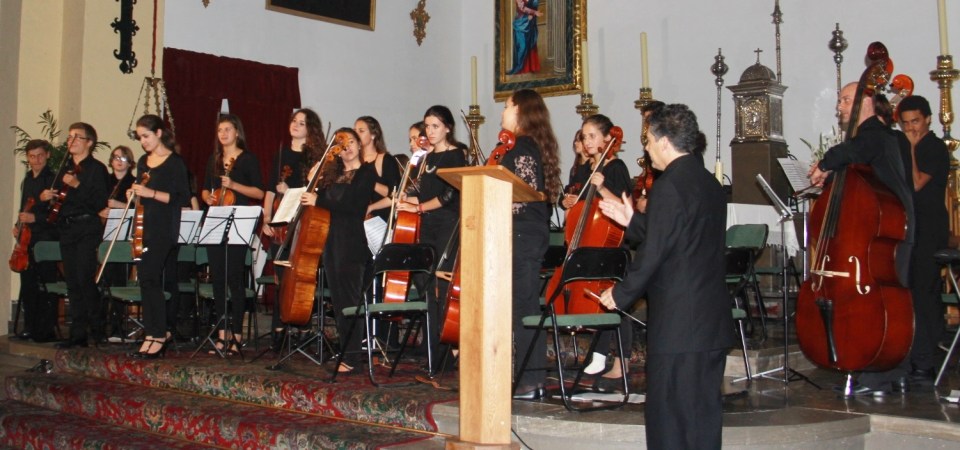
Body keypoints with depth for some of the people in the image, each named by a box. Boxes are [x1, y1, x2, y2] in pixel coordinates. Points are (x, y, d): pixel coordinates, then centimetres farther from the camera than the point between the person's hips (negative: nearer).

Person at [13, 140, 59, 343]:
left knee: (46, 284, -5)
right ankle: (30, 327, 19)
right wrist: (19, 225, 13)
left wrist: (36, 218, -21)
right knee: (27, 284, 10)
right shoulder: (27, 180, 17)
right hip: (27, 238, 8)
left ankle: (46, 330, 1)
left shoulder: (53, 179, -8)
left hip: (46, 238, -7)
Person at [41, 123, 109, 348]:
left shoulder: (97, 169, -3)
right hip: (66, 228, 7)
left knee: (85, 279, -11)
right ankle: (78, 332, 10)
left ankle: (96, 329, 1)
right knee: (72, 282, 6)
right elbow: (59, 199, 23)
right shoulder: (65, 168, 17)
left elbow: (101, 203, -13)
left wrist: (77, 185, -20)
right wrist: (46, 197, 3)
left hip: (88, 229, -7)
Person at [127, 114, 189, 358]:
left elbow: (183, 198, -13)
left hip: (164, 230, -8)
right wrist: (134, 194, 7)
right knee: (146, 279, 5)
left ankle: (158, 335, -9)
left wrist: (151, 193, -18)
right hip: (144, 228, 8)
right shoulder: (143, 162, 16)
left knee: (150, 278, -15)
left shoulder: (175, 162, -6)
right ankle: (159, 332, 12)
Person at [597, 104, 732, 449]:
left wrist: (620, 295, -4)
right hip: (713, 320, 9)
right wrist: (632, 221, 19)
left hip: (677, 323, -9)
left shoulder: (669, 187, -15)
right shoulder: (709, 182, 12)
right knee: (704, 414, 14)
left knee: (669, 420, 0)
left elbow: (653, 254, -17)